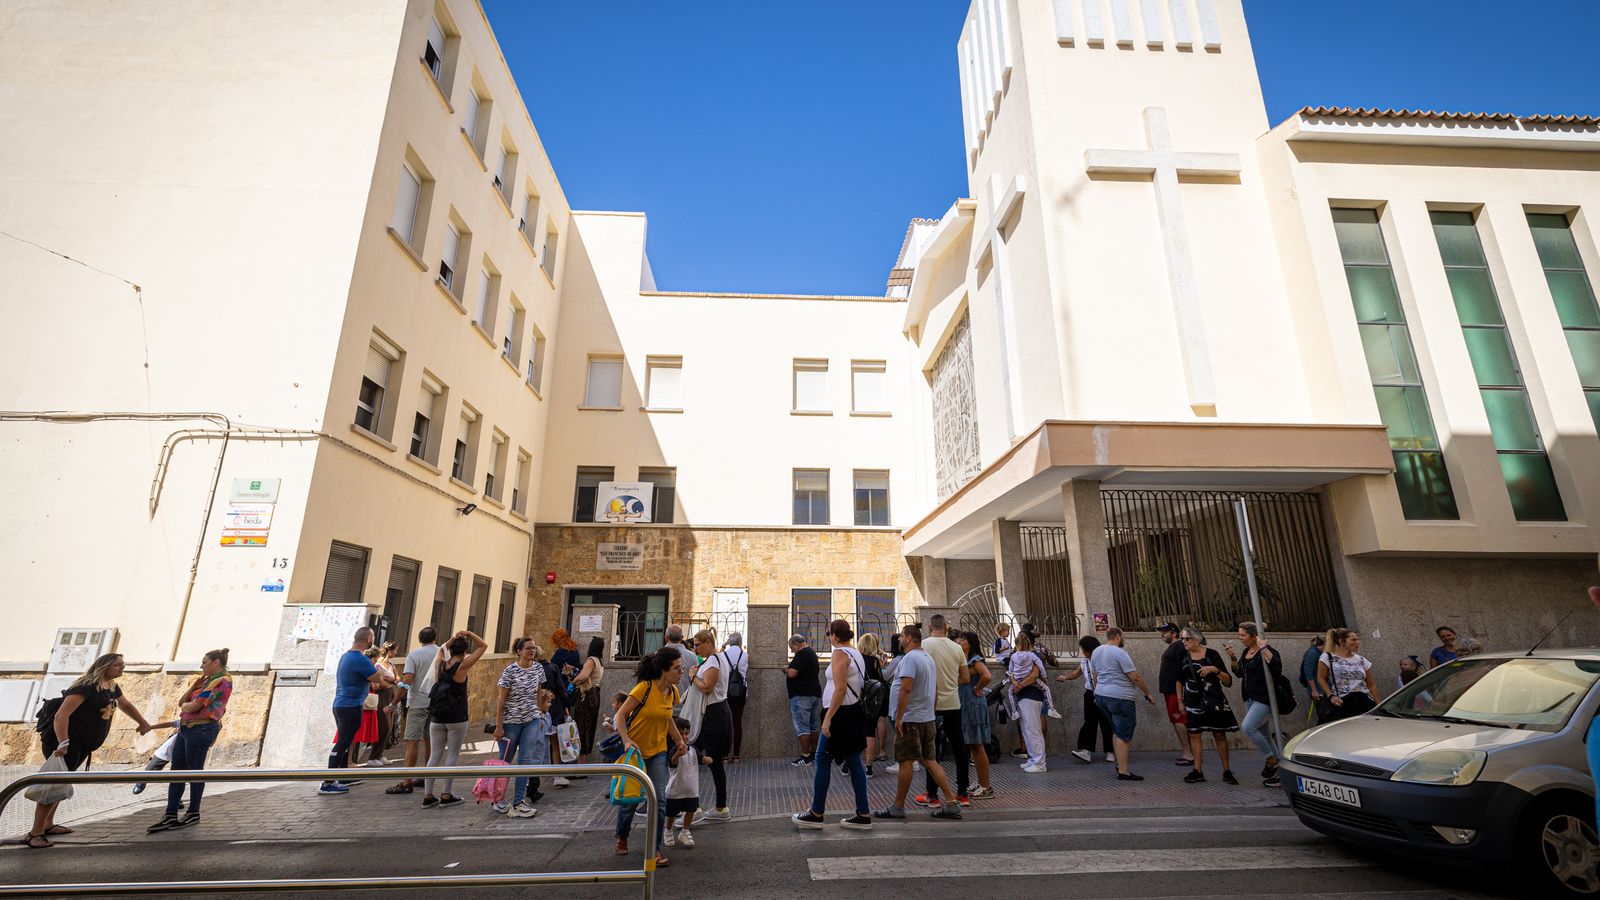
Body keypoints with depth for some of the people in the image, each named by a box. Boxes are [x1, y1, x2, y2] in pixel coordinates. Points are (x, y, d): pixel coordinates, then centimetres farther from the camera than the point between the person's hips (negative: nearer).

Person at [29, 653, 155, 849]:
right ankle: (35, 834, -7)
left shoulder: (112, 688, 8)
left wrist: (143, 723, 28)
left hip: (82, 744, 9)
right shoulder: (86, 687, -20)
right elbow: (61, 715, -28)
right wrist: (62, 744, -36)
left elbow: (126, 705, 26)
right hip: (65, 742, -9)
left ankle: (48, 825, 26)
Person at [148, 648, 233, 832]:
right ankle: (170, 816, 12)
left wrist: (185, 705, 6)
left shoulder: (222, 681, -14)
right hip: (186, 728, 9)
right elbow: (182, 702, 15)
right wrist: (195, 684, 4)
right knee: (176, 771, 7)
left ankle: (193, 813, 16)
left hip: (201, 730, -9)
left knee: (194, 771, 2)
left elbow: (192, 707, -16)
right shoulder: (208, 680, 18)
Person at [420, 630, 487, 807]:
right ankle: (446, 796, 7)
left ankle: (428, 796, 12)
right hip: (456, 720, -5)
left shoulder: (439, 665, 1)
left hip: (436, 719, 5)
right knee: (453, 755, 4)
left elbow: (441, 650, 24)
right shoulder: (462, 666, -12)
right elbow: (483, 646, -9)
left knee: (434, 756, 9)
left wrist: (454, 638, 12)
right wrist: (468, 634, -7)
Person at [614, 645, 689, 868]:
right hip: (635, 750, -4)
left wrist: (679, 740, 16)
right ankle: (621, 837, 38)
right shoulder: (645, 688, -23)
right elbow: (620, 715, -18)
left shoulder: (672, 691, -2)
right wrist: (626, 740, -30)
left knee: (659, 798, -5)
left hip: (658, 751, 4)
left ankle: (655, 849, 9)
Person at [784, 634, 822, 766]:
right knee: (813, 726, 14)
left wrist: (785, 669, -3)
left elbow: (792, 673, -24)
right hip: (814, 694, 10)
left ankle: (805, 757, -3)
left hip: (801, 695, -10)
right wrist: (789, 670, 17)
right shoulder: (811, 652, 15)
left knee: (802, 727, -4)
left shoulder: (801, 654, -17)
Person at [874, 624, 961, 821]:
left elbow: (905, 689, -25)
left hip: (911, 719, -9)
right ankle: (951, 803, 10)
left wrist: (898, 718, -22)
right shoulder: (929, 658, 14)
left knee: (905, 762, 0)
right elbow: (935, 691, 20)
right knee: (929, 760, 13)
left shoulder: (909, 659, -17)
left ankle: (898, 807, 9)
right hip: (928, 718, 9)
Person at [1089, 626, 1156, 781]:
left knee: (1116, 732, 19)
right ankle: (1123, 772, -1)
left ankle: (1120, 764, 22)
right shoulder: (1119, 653, -14)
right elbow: (1135, 677, -14)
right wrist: (1148, 694, -2)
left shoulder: (1096, 651, 11)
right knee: (1123, 736, -3)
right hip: (1120, 698, -8)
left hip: (1101, 696, 8)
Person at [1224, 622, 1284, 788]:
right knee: (1264, 735, 13)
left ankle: (1271, 760, -1)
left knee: (1248, 727, -19)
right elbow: (1239, 672, 17)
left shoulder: (1267, 650, -14)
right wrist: (1232, 657, 4)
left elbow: (1277, 667, -31)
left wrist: (1264, 649, -33)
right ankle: (1277, 771, 22)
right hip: (1250, 699, 9)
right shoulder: (1246, 652, 11)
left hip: (1264, 699, -9)